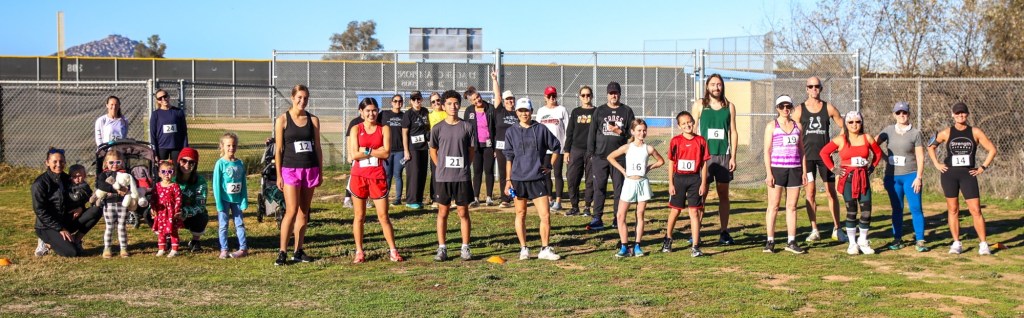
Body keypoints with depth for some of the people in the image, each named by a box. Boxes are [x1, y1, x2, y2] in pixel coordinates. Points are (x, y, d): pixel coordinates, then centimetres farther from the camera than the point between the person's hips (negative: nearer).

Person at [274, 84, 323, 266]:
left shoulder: (313, 120, 8)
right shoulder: (283, 120, -1)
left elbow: (317, 148, 12)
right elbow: (278, 149, -1)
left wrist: (320, 172, 9)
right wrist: (279, 175, -5)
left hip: (310, 169, 4)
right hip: (290, 169, -4)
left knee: (304, 212, 6)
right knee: (291, 211, -11)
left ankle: (298, 252, 13)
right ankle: (282, 252, -5)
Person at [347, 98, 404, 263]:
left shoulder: (384, 129, 4)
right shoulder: (356, 129, 3)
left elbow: (386, 153, -8)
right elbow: (354, 154, -8)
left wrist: (366, 150, -10)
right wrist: (377, 151, -9)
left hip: (378, 176, 0)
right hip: (359, 176, 0)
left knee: (383, 216, 0)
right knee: (359, 216, 7)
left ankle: (393, 250, 8)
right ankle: (359, 251, 15)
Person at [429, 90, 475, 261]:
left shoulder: (467, 127, 1)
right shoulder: (437, 128, 1)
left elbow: (471, 151, 8)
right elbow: (433, 151, 11)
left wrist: (464, 167, 4)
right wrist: (442, 168, 5)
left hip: (462, 177, 0)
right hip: (442, 177, 0)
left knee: (463, 212, 5)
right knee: (442, 212, 5)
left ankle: (465, 248, 12)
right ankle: (442, 248, 12)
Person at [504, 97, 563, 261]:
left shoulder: (541, 129, 2)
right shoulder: (511, 132, 3)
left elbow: (556, 147, 13)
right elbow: (509, 157, 6)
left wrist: (550, 166, 6)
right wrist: (508, 180, 2)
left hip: (538, 178, 0)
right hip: (518, 179, 1)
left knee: (545, 215, -5)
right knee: (520, 214, 8)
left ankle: (545, 249, 5)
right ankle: (523, 249, 17)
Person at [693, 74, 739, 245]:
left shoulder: (729, 106, 8)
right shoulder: (700, 105, 4)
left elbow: (733, 132, 8)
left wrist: (733, 156, 1)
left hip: (723, 155, 2)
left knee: (724, 194, 6)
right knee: (701, 194, -3)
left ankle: (724, 232, 10)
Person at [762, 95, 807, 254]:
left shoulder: (797, 126, 11)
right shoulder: (772, 126, 1)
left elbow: (801, 150, 15)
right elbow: (767, 151, -2)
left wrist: (804, 171, 9)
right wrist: (768, 173, -10)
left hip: (794, 169, 3)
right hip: (777, 168, -3)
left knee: (792, 206, 6)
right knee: (773, 206, -1)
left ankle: (791, 241, 9)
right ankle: (770, 241, 1)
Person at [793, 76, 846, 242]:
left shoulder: (829, 108, 4)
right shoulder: (799, 110, 3)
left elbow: (843, 127, 12)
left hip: (825, 155, 0)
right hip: (807, 156, 0)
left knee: (831, 192, 1)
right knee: (809, 193, 0)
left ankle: (837, 229, 9)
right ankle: (814, 230, 7)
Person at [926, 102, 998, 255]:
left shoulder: (975, 132, 1)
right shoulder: (946, 133, 3)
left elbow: (992, 149, 6)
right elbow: (931, 147, 15)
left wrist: (983, 167, 0)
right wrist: (937, 164, 5)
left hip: (968, 174, -1)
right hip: (949, 174, 1)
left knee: (976, 210, -6)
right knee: (953, 210, 5)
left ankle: (983, 244, 0)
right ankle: (956, 243, 12)